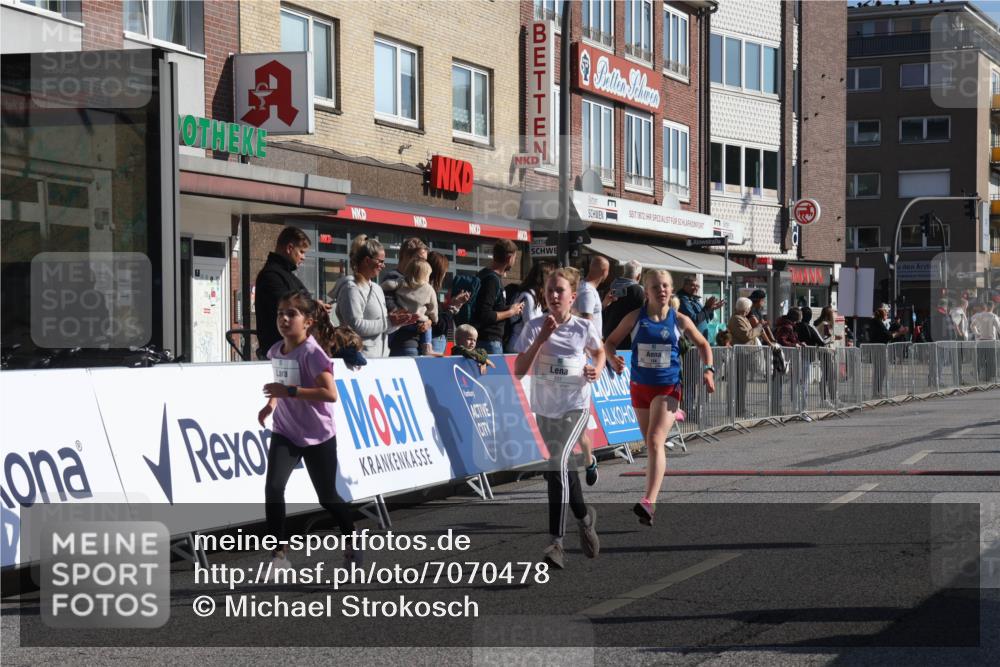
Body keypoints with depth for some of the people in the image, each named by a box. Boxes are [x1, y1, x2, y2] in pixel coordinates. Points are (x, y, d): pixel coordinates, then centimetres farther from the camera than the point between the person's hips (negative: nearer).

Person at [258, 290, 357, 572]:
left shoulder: (312, 352, -20)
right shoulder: (275, 351, 1)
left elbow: (330, 393, -30)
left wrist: (289, 391, -32)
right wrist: (272, 403, 8)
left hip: (317, 435, -5)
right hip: (285, 432, 5)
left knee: (327, 497, 10)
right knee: (273, 487, -17)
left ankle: (353, 539, 37)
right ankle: (278, 554, -11)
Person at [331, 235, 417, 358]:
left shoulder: (376, 288, 17)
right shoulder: (351, 288, -10)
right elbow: (356, 325, -21)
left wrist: (398, 322, 2)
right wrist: (388, 322, -15)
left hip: (380, 356, 9)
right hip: (361, 356, -8)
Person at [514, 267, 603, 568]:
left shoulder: (584, 327, -2)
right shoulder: (535, 327, -4)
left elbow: (599, 352, 19)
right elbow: (519, 371, -12)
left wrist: (596, 370, -2)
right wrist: (541, 339, -20)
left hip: (576, 406, -3)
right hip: (544, 407, 3)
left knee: (557, 463, -22)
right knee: (560, 468, 15)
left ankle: (557, 541, -19)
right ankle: (585, 516, 43)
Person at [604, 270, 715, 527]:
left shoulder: (680, 320, -1)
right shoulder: (635, 318, -1)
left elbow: (702, 344, 14)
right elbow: (610, 341, 5)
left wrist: (709, 369, -1)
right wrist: (613, 358, -16)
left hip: (668, 388, -2)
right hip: (640, 387, 2)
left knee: (655, 442, -19)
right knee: (651, 445, 13)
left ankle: (649, 501, -29)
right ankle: (650, 504, 28)